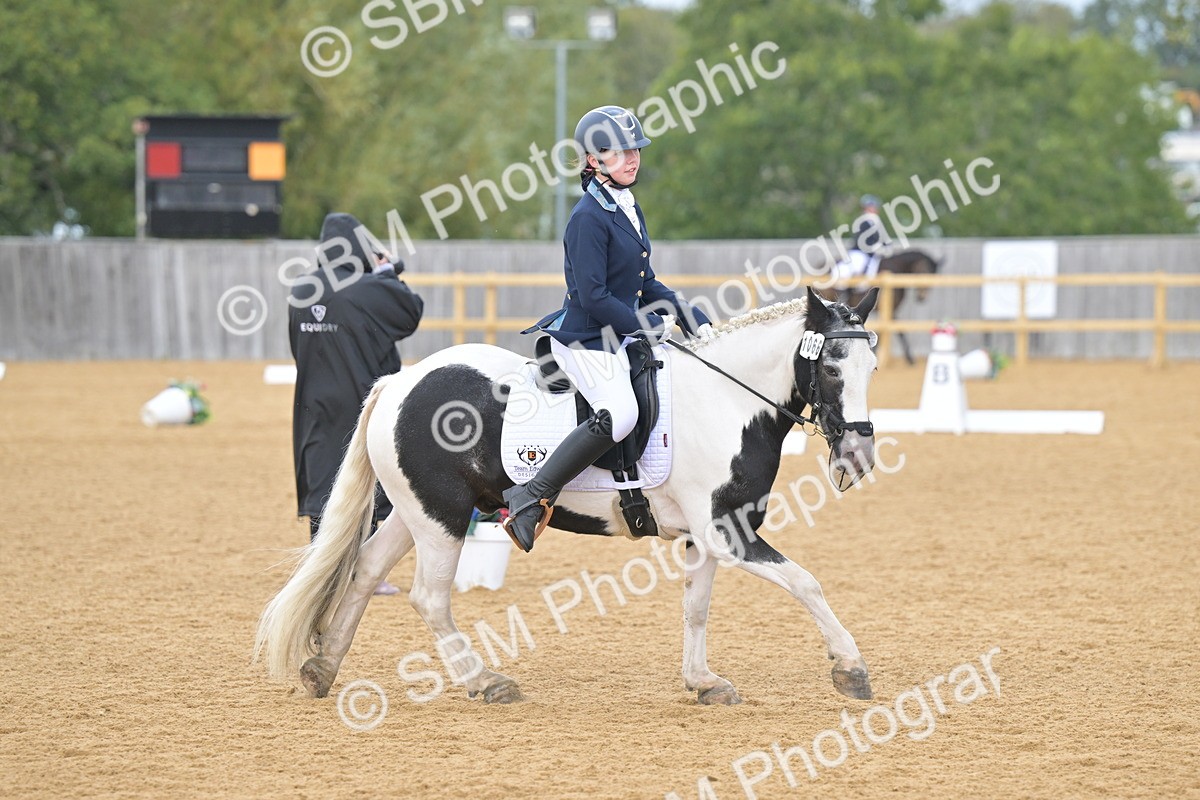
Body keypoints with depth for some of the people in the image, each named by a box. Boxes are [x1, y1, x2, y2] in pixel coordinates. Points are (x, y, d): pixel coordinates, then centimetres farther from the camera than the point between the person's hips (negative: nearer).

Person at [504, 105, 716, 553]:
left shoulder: (629, 209, 12)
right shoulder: (590, 217, -16)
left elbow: (646, 284, 19)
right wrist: (651, 325, -15)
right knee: (618, 415, -32)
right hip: (585, 339, -10)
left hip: (617, 336, 10)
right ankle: (530, 499, -28)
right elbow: (594, 296, -21)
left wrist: (694, 321, 9)